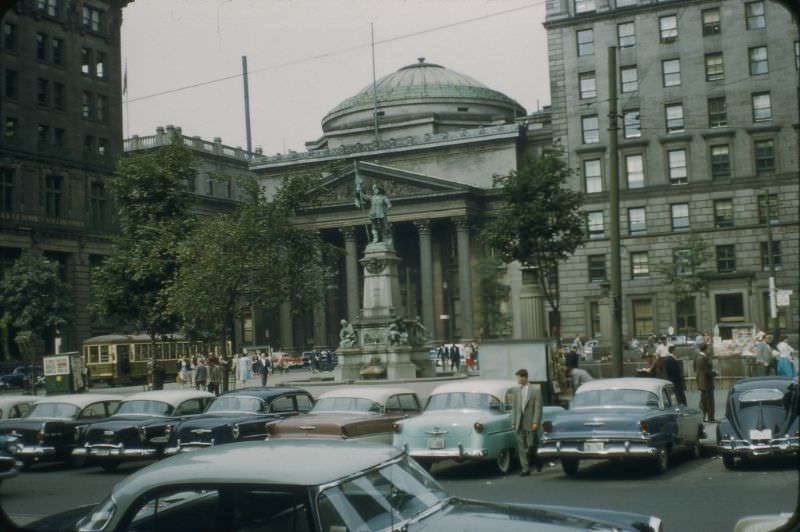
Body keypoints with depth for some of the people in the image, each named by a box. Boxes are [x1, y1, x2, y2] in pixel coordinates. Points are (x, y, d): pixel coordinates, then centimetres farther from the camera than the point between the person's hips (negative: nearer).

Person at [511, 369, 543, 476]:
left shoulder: (535, 390, -2)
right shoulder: (516, 390, 9)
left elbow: (538, 407, -6)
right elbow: (513, 407, 10)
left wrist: (536, 422, -13)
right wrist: (513, 422, 4)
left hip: (530, 424, -4)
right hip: (519, 424, 4)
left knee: (531, 446, -1)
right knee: (521, 447, 1)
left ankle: (537, 463, 25)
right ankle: (525, 469, 7)